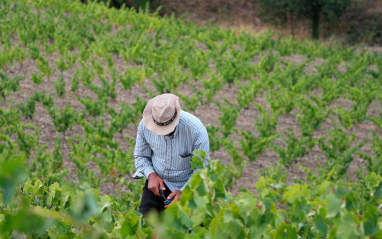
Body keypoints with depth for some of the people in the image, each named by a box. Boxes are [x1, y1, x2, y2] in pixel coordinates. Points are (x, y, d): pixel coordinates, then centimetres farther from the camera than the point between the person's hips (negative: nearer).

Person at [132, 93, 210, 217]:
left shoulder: (196, 130, -24)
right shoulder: (145, 125, -13)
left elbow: (202, 170, -15)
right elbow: (140, 156, 4)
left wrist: (183, 192, -27)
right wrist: (151, 175, -16)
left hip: (186, 184, -2)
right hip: (156, 180, 2)